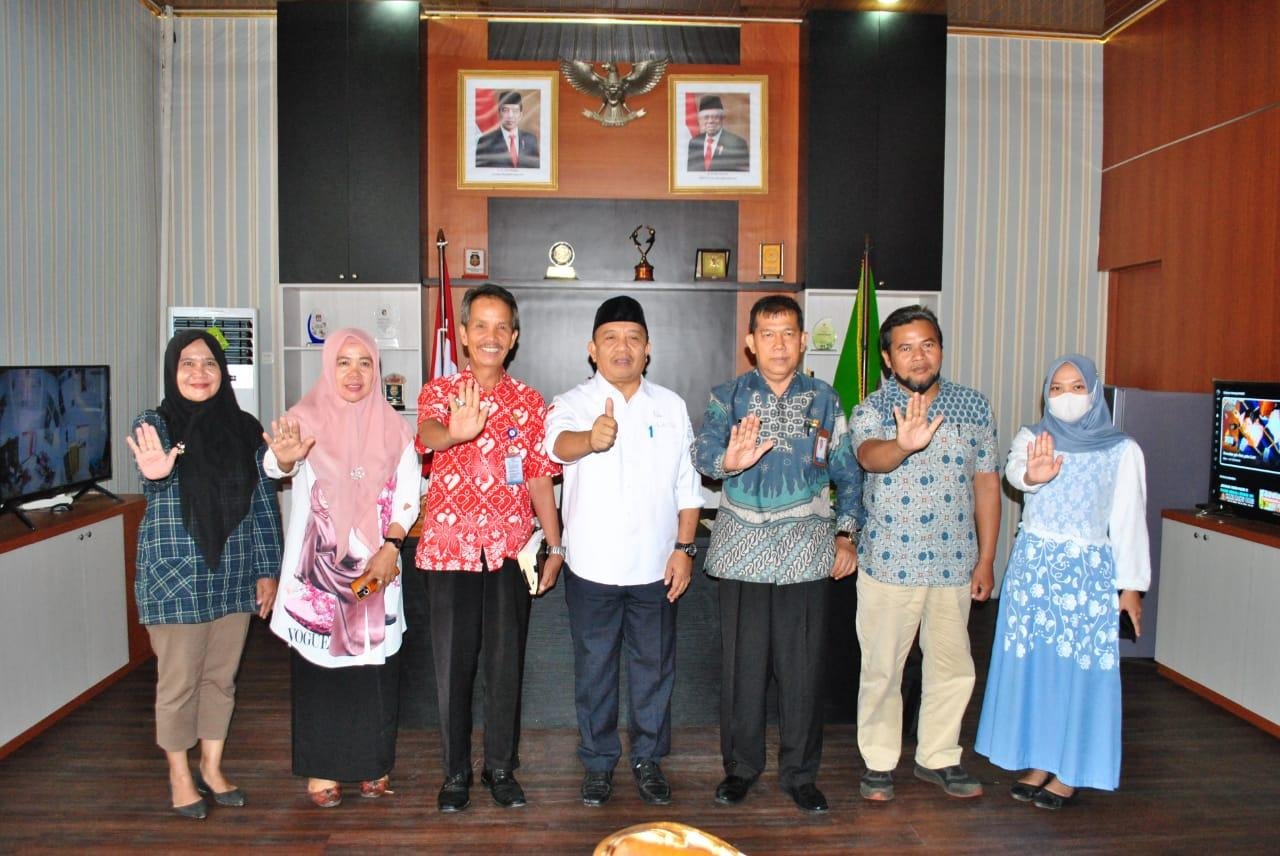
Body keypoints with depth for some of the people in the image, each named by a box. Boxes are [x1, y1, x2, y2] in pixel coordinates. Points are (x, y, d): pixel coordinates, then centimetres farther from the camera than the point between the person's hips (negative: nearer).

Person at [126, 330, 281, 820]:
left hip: (234, 573, 3)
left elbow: (264, 501, 5)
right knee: (178, 681, 7)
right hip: (175, 574, -3)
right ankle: (179, 775, 26)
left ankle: (212, 768, 30)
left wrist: (267, 570, 2)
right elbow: (154, 485, -22)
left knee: (222, 675, 13)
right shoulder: (154, 424, -4)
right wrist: (157, 474, -47)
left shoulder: (244, 429, 3)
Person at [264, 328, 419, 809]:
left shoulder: (392, 427, 4)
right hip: (318, 565, -2)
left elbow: (407, 494, 0)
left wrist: (391, 545, -15)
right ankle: (321, 768, 18)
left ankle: (374, 763, 22)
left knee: (375, 661, 5)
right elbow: (277, 466, -19)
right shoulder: (306, 418, -3)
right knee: (319, 664, 2)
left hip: (377, 566, 2)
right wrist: (284, 459, -43)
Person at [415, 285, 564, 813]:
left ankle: (501, 768, 24)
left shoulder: (530, 402, 6)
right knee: (453, 662, 6)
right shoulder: (439, 392, 0)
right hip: (449, 547, -1)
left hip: (510, 549, 1)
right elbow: (427, 432, -23)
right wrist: (454, 431, -47)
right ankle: (456, 772, 22)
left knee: (506, 662, 8)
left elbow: (539, 478, 8)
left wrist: (555, 546, 3)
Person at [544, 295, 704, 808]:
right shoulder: (573, 403, -5)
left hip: (655, 566, 2)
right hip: (593, 567, -2)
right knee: (594, 668, 10)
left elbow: (687, 484, 8)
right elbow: (559, 442, -29)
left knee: (654, 665, 12)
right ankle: (598, 762, 28)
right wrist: (590, 439, -52)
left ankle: (648, 759, 31)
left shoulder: (670, 406, 5)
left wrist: (684, 547, 0)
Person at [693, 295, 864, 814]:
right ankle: (740, 766, 26)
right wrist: (728, 460, -38)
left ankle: (800, 773, 24)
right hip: (743, 548, -1)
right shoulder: (729, 396, 1)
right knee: (742, 664, 7)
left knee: (804, 666, 6)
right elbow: (704, 449, -16)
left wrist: (846, 534, 5)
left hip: (805, 551, 1)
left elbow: (847, 471, 12)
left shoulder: (824, 399, 7)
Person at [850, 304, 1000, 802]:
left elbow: (987, 484, 6)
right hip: (889, 564, -3)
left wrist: (986, 560, 4)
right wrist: (903, 446, -54)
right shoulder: (873, 410, -8)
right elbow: (869, 454, -31)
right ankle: (879, 763, 26)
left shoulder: (973, 406, 2)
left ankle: (937, 758, 33)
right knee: (881, 668, 8)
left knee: (953, 667, 14)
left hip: (954, 564, 3)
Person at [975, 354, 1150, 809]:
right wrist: (1031, 475, -46)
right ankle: (1038, 763, 22)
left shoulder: (1122, 450, -1)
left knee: (1080, 668, 2)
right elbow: (1014, 471, -22)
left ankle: (1070, 772, 18)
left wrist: (1131, 585, 0)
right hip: (1033, 563, 2)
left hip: (1090, 570, -2)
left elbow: (1129, 520, 2)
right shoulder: (1032, 437, 1)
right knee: (1032, 664, 7)